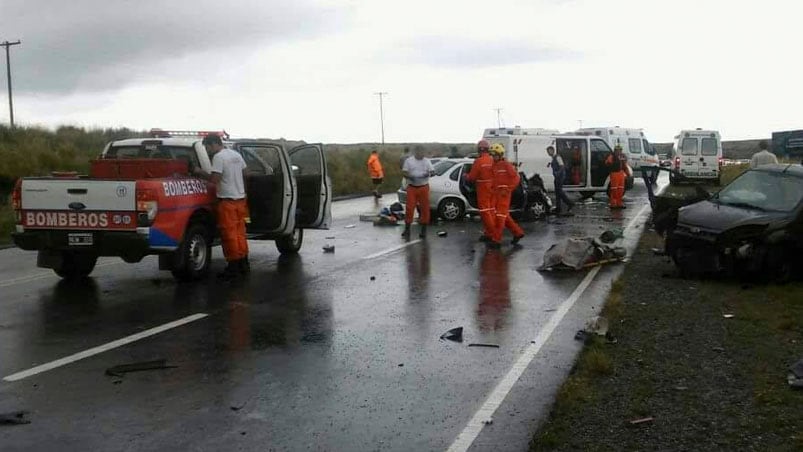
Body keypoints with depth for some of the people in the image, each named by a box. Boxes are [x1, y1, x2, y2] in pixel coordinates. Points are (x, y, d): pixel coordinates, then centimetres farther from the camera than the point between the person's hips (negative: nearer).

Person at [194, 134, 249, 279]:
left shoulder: (219, 157, -13)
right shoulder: (237, 155, 12)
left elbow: (215, 179, -20)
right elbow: (244, 175, 18)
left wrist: (200, 172, -6)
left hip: (227, 200, -8)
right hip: (240, 198, 8)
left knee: (229, 235, -3)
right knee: (240, 233, 13)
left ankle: (233, 266, 0)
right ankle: (244, 264, 18)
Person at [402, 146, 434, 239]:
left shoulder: (427, 161, 9)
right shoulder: (409, 161, 6)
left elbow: (433, 172, 3)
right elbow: (404, 172, 1)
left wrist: (429, 173, -22)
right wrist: (410, 177, -21)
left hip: (424, 188, 1)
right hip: (412, 188, -1)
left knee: (425, 208, 2)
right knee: (410, 208, -4)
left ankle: (424, 230, 11)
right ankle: (407, 229, 4)